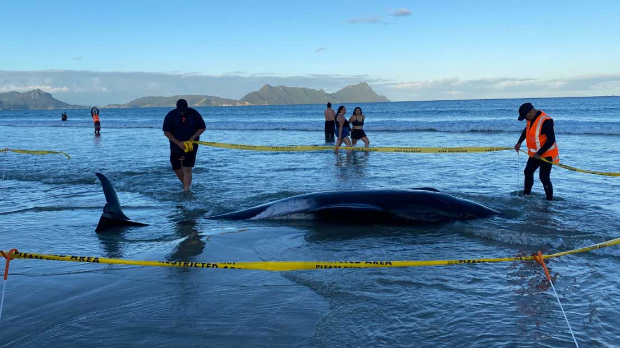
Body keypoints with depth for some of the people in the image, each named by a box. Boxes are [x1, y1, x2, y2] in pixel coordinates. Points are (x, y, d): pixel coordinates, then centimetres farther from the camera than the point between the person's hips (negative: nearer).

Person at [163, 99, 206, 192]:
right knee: (176, 168, 10)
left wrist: (193, 137, -15)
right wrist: (178, 143, -18)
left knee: (187, 169, -11)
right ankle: (186, 185, 33)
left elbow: (202, 128, 1)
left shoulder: (194, 114, -7)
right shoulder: (170, 116, -7)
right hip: (176, 145, 2)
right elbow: (166, 132, -7)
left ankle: (186, 190, -11)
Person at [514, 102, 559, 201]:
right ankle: (526, 195, 33)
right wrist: (519, 143, 10)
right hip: (535, 153, 10)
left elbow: (551, 140, -27)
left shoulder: (546, 121, -27)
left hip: (546, 154, -10)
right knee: (528, 172, 18)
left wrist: (539, 153, -26)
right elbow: (526, 130, 22)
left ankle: (550, 200, -1)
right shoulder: (532, 119, 2)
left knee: (544, 177, -11)